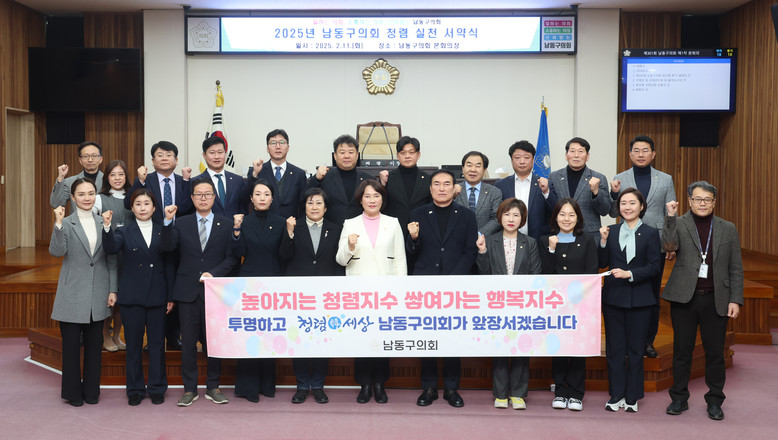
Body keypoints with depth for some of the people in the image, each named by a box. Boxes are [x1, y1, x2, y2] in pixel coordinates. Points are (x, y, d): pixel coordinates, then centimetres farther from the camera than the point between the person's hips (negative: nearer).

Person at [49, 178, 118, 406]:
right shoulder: (66, 223, -1)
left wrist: (113, 290, 4)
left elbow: (111, 259, 9)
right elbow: (56, 251, -16)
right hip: (73, 294, -3)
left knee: (94, 344, 9)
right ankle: (72, 392, 17)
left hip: (97, 294, 3)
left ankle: (91, 390, 21)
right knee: (71, 344, 4)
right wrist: (58, 224, -27)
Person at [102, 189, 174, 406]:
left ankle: (157, 388, 17)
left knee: (157, 343, 6)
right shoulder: (125, 231, 3)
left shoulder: (162, 231, 7)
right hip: (132, 296, -1)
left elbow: (169, 264, 7)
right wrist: (107, 227, -37)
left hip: (157, 296, 1)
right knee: (134, 344, 6)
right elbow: (111, 248, -18)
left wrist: (171, 296, 3)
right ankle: (135, 390, 17)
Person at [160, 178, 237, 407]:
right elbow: (167, 247, -7)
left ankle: (213, 387, 18)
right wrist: (167, 222, -18)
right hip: (188, 291, 1)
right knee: (188, 341, 5)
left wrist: (214, 273, -12)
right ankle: (189, 388, 15)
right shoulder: (181, 223, 8)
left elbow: (231, 257, 1)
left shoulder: (226, 224, 6)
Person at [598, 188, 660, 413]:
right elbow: (602, 263, 6)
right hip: (613, 296, 3)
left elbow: (654, 267, -5)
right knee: (614, 347, 6)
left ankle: (632, 396, 15)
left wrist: (630, 274, -17)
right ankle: (616, 395, 16)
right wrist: (603, 241, -7)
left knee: (635, 348, 4)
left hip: (639, 299, -2)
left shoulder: (650, 233, 0)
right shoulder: (611, 231, 8)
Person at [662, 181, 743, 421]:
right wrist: (671, 217, -21)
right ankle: (679, 398, 19)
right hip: (684, 298, -1)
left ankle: (714, 401, 19)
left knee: (715, 352, 6)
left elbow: (735, 268, 7)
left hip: (716, 300, 1)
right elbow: (669, 245, -18)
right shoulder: (678, 224, 3)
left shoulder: (728, 229, 8)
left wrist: (735, 300, 0)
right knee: (682, 350, 7)